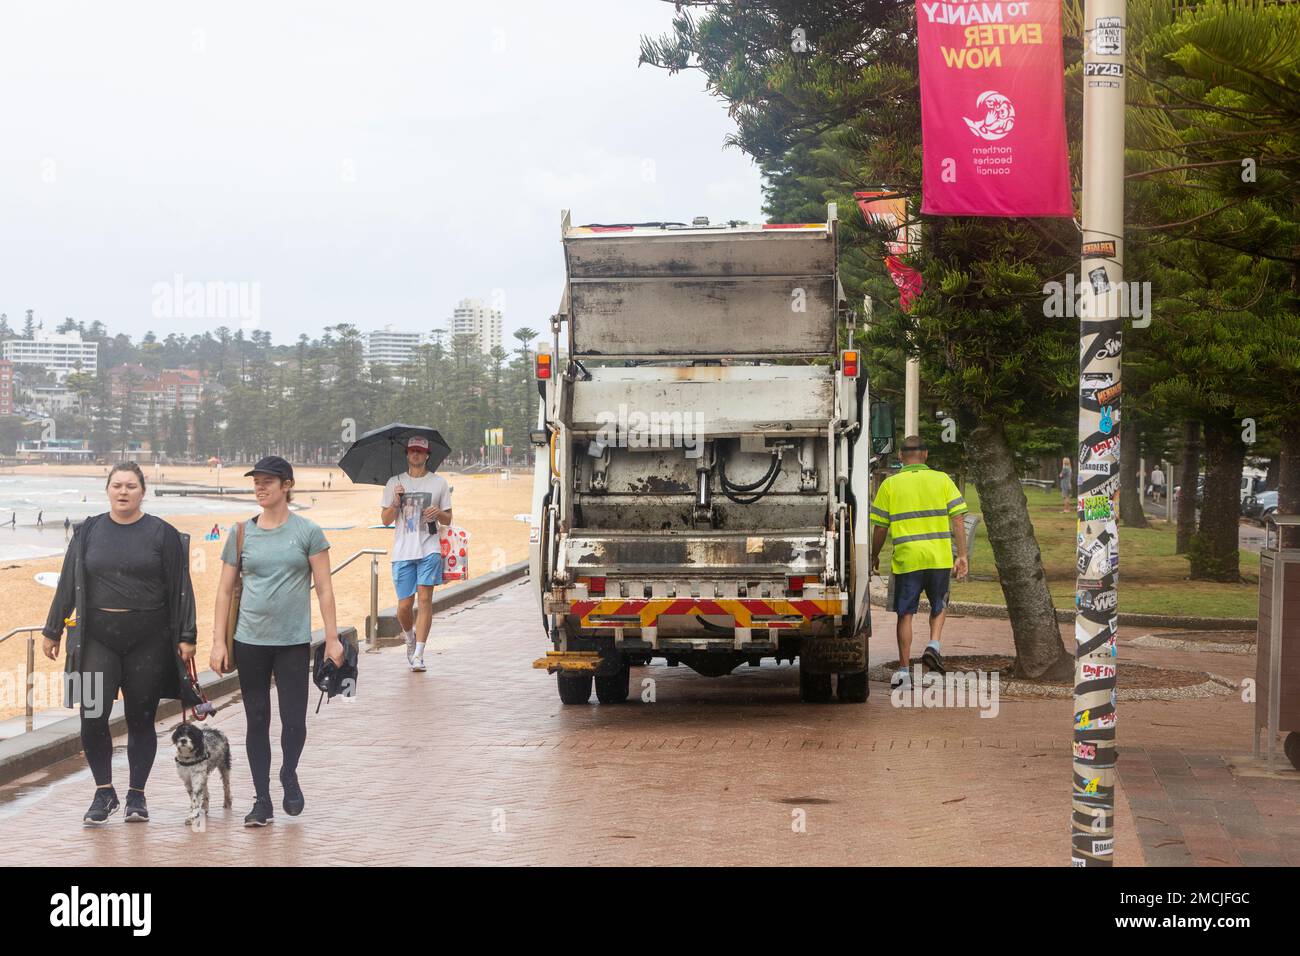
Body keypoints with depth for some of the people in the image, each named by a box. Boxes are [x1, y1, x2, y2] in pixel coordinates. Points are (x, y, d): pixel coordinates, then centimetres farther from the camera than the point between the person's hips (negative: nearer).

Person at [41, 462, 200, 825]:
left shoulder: (162, 534, 2)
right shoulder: (88, 532, 8)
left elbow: (180, 589, 1)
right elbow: (68, 585, 12)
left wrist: (186, 637, -3)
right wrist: (53, 631, 12)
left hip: (148, 641, -1)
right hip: (97, 638, 1)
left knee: (141, 720, 4)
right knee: (92, 717, -8)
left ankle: (136, 796, 17)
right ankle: (104, 793, 6)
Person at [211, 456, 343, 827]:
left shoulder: (308, 532, 0)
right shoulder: (241, 533, 5)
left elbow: (324, 588, 0)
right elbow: (225, 590, 8)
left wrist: (332, 638, -4)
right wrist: (219, 642, 2)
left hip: (294, 642, -2)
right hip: (250, 641, 2)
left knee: (294, 719, -4)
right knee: (257, 721, 6)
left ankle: (289, 774, 25)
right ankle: (262, 799, 15)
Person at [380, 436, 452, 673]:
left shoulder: (439, 483, 9)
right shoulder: (395, 483, 9)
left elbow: (448, 520, 12)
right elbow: (385, 519, 7)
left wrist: (439, 513, -10)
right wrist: (396, 502, -10)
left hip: (429, 549, -1)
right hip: (403, 551, 1)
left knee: (425, 598, -10)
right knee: (404, 604, 0)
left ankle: (418, 654, -8)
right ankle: (410, 639, 30)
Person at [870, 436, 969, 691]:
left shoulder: (890, 484, 1)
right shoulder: (942, 480, 4)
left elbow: (880, 527, 3)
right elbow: (958, 519, -1)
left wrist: (874, 556, 17)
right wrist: (962, 555, 2)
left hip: (906, 559, -1)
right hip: (939, 556, 1)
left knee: (905, 614, 7)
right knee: (938, 606, 21)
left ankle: (903, 670, 8)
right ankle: (933, 645, -2)